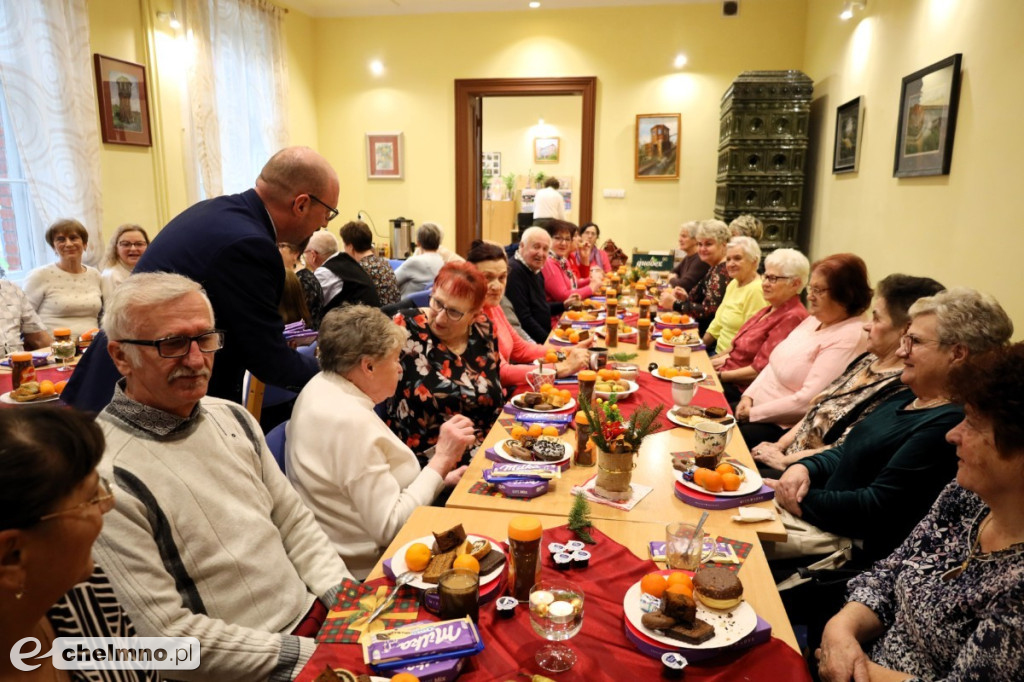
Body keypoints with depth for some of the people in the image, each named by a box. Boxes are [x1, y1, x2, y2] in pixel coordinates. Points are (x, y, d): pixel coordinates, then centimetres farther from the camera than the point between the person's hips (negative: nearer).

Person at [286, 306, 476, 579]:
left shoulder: (324, 386, 2)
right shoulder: (352, 423, -28)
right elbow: (390, 528, -26)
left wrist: (440, 477, 3)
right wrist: (442, 459, -23)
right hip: (365, 569, -9)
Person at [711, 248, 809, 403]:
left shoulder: (792, 317, -18)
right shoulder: (770, 310, 14)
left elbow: (760, 369, -21)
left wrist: (720, 375, -14)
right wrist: (711, 361, 5)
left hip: (744, 388, -9)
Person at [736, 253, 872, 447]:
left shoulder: (848, 339, -20)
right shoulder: (815, 320, 9)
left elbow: (808, 400, -25)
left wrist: (754, 413, -17)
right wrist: (749, 396, 0)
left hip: (785, 428, -9)